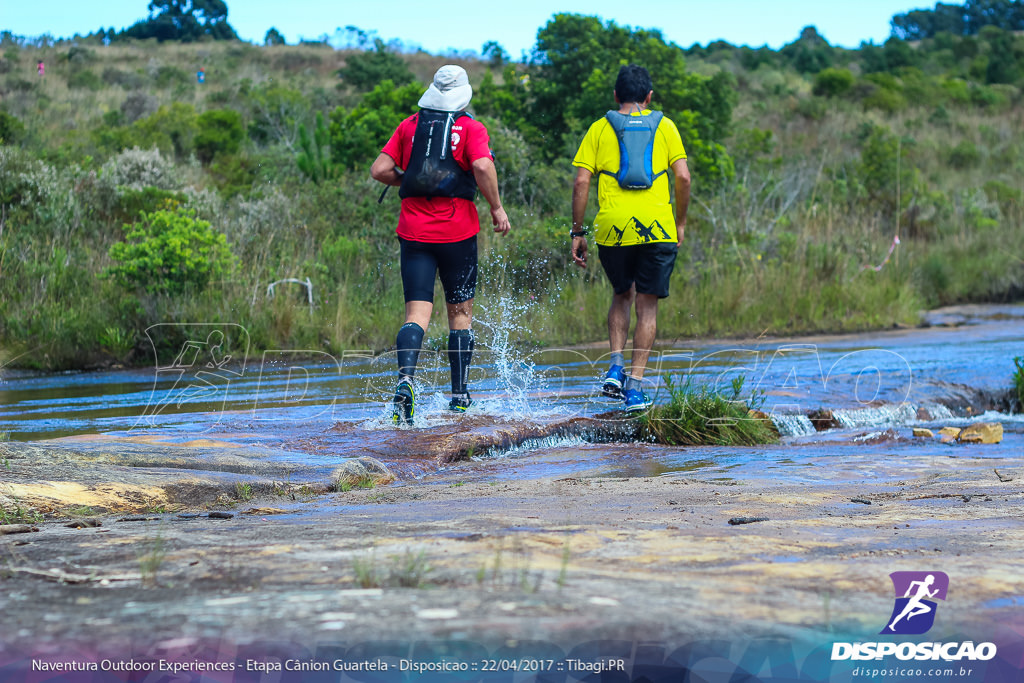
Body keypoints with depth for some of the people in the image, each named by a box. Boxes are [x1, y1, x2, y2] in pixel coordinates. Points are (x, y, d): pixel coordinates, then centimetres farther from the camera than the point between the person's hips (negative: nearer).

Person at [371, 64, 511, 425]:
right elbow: (482, 167, -18)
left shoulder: (410, 125, 9)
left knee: (417, 311, -3)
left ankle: (405, 378, -29)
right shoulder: (471, 128, -1)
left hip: (414, 230, 2)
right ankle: (459, 396, 15)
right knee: (460, 310, 12)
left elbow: (379, 170, 4)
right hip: (457, 231, -2)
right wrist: (497, 207, -7)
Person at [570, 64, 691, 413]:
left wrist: (578, 232, 7)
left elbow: (581, 182, 3)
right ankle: (634, 387, -2)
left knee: (623, 295, 23)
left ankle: (616, 367, 6)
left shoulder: (600, 128, 11)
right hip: (657, 226, -1)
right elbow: (683, 177, 2)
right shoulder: (664, 126, 11)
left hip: (612, 227, 1)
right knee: (647, 306, 5)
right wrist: (681, 222, 13)